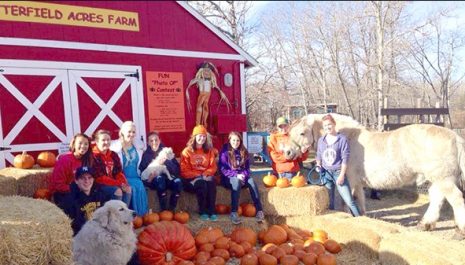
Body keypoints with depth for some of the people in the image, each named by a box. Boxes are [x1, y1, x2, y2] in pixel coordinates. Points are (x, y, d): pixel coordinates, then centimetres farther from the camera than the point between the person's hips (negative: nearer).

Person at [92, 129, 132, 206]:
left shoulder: (113, 155, 10)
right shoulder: (94, 156, -12)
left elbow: (119, 172, 9)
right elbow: (99, 177, -17)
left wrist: (124, 183, -14)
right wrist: (119, 184, -20)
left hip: (114, 183, 7)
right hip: (100, 184, -6)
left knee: (128, 189, -15)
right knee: (117, 191, -27)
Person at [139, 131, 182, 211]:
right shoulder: (146, 155, 8)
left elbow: (176, 167, 3)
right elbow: (142, 171, -1)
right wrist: (148, 178, -22)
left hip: (167, 177, 2)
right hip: (153, 180, -2)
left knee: (178, 181, -30)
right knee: (160, 179, -37)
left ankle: (171, 209, -23)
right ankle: (163, 210, -33)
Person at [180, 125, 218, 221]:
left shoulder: (209, 151, 12)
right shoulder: (187, 151, 1)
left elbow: (213, 167, 7)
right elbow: (185, 171, -5)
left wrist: (205, 174, -13)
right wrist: (199, 175, -16)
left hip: (206, 177, 3)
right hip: (192, 179, -2)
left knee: (211, 182, -32)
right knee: (201, 183, -35)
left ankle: (212, 211, -27)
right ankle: (203, 212, -23)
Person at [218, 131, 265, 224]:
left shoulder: (243, 152, 10)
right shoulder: (225, 152, -2)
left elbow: (247, 167, 9)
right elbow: (222, 169, -9)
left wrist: (243, 175, -13)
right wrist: (236, 175, -21)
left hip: (242, 176, 4)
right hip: (228, 178, -3)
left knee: (251, 181, -29)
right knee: (237, 181, -37)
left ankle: (259, 210, -35)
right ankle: (234, 212, -41)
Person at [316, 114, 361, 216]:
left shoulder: (342, 139, -7)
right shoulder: (321, 140, 6)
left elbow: (345, 159, -10)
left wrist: (342, 175, -14)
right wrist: (318, 167, -1)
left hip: (338, 173, -4)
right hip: (325, 174, 4)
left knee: (349, 201, -5)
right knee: (328, 203, 12)